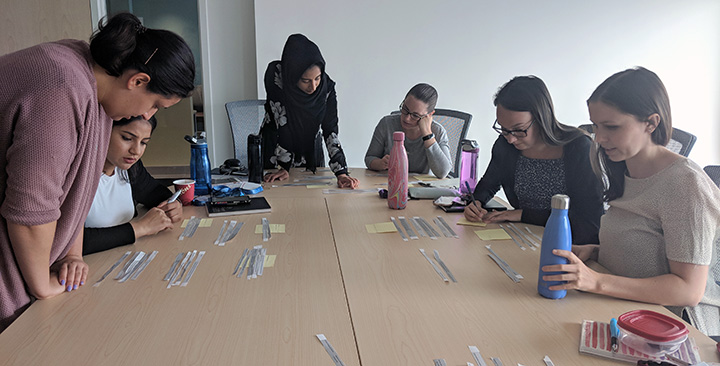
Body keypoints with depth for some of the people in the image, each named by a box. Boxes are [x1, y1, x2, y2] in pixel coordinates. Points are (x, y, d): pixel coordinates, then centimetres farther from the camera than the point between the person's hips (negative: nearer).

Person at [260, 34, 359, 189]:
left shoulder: (327, 87, -19)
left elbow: (330, 131, -21)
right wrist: (284, 166, -27)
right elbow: (281, 121, -26)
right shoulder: (276, 74, -25)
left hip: (311, 151, 2)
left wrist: (341, 173, -33)